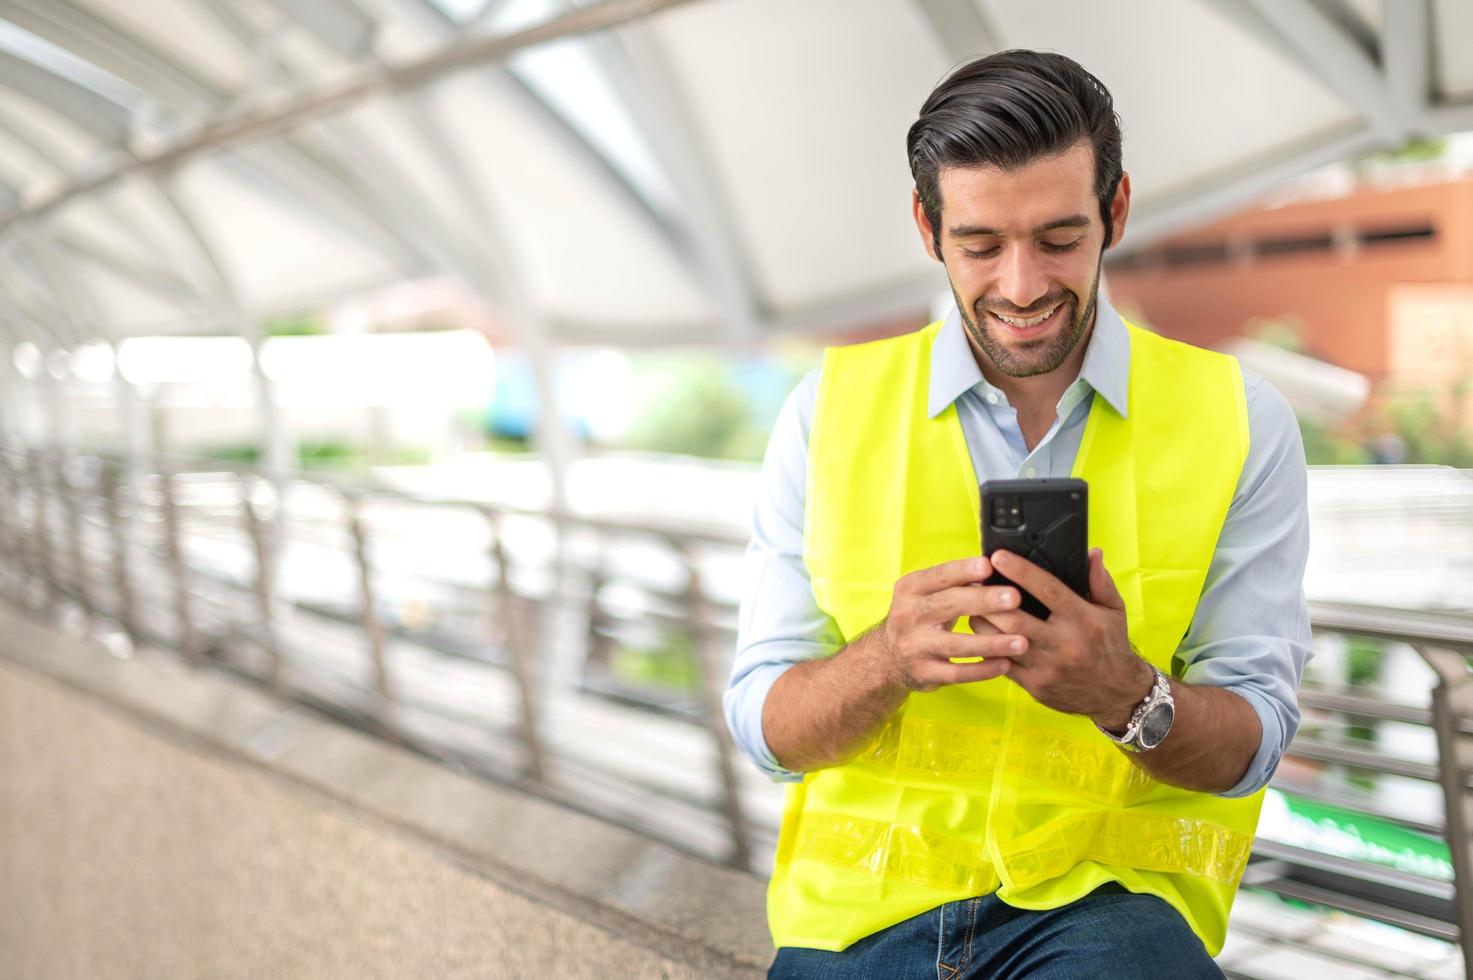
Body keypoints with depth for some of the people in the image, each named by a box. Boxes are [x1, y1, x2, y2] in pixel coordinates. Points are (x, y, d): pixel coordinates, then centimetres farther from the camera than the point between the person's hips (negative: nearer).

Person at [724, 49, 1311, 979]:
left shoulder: (1240, 422, 2)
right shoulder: (832, 408, 3)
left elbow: (1249, 744, 0)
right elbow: (765, 725, 1)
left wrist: (1125, 694, -22)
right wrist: (889, 658, -21)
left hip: (1109, 894, -1)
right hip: (863, 900, 2)